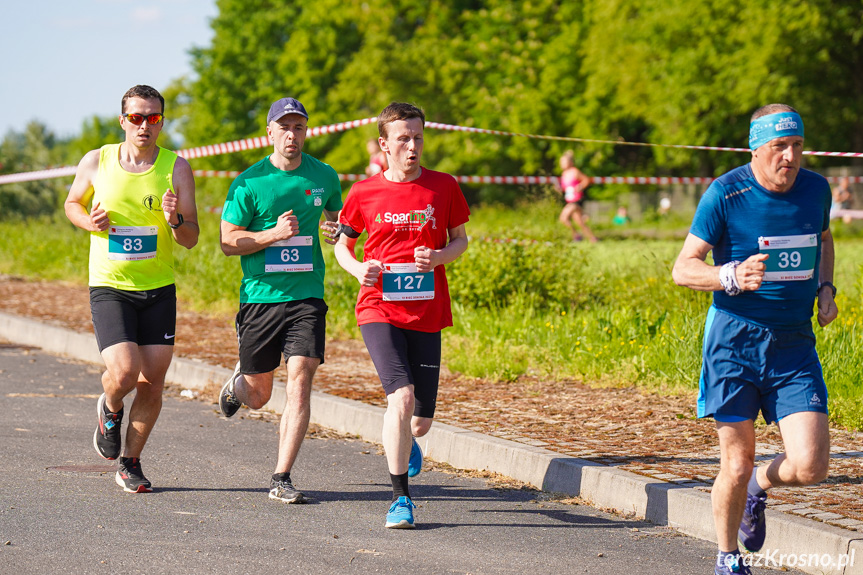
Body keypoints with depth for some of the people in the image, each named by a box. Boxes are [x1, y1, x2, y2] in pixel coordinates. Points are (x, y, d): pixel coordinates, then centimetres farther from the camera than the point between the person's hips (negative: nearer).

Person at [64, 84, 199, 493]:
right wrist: (89, 221, -7)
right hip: (109, 287, -2)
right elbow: (72, 203, 16)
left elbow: (191, 240, -1)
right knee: (124, 372, -18)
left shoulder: (176, 168, -3)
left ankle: (130, 463, 22)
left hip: (159, 290, 2)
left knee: (152, 385, 2)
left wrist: (175, 220, -24)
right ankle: (110, 410, 18)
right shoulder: (96, 162, -3)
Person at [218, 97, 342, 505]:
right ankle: (238, 382, 48)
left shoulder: (324, 177, 7)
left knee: (300, 381, -14)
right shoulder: (249, 183, -3)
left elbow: (337, 218, 25)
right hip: (259, 297, -1)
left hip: (307, 295, 1)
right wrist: (274, 233, -18)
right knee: (258, 396, 9)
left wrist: (337, 231, 1)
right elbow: (228, 242, -4)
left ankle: (281, 479, -9)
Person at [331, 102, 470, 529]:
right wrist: (357, 268, -10)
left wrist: (439, 257, -9)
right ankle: (400, 497, -9)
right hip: (379, 310, -2)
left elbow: (460, 239, 13)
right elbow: (342, 244, 12)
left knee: (420, 421, 6)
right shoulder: (364, 193, 0)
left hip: (427, 313, 2)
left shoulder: (443, 187, 3)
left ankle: (406, 440, 46)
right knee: (401, 396, -22)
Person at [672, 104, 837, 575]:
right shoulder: (725, 195, -10)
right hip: (735, 340, -3)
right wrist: (732, 277, -26)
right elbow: (683, 269, -7)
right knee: (736, 466, -1)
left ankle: (760, 486, 26)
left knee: (810, 466, -9)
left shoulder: (815, 189, 4)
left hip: (795, 345, 3)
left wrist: (825, 289, 9)